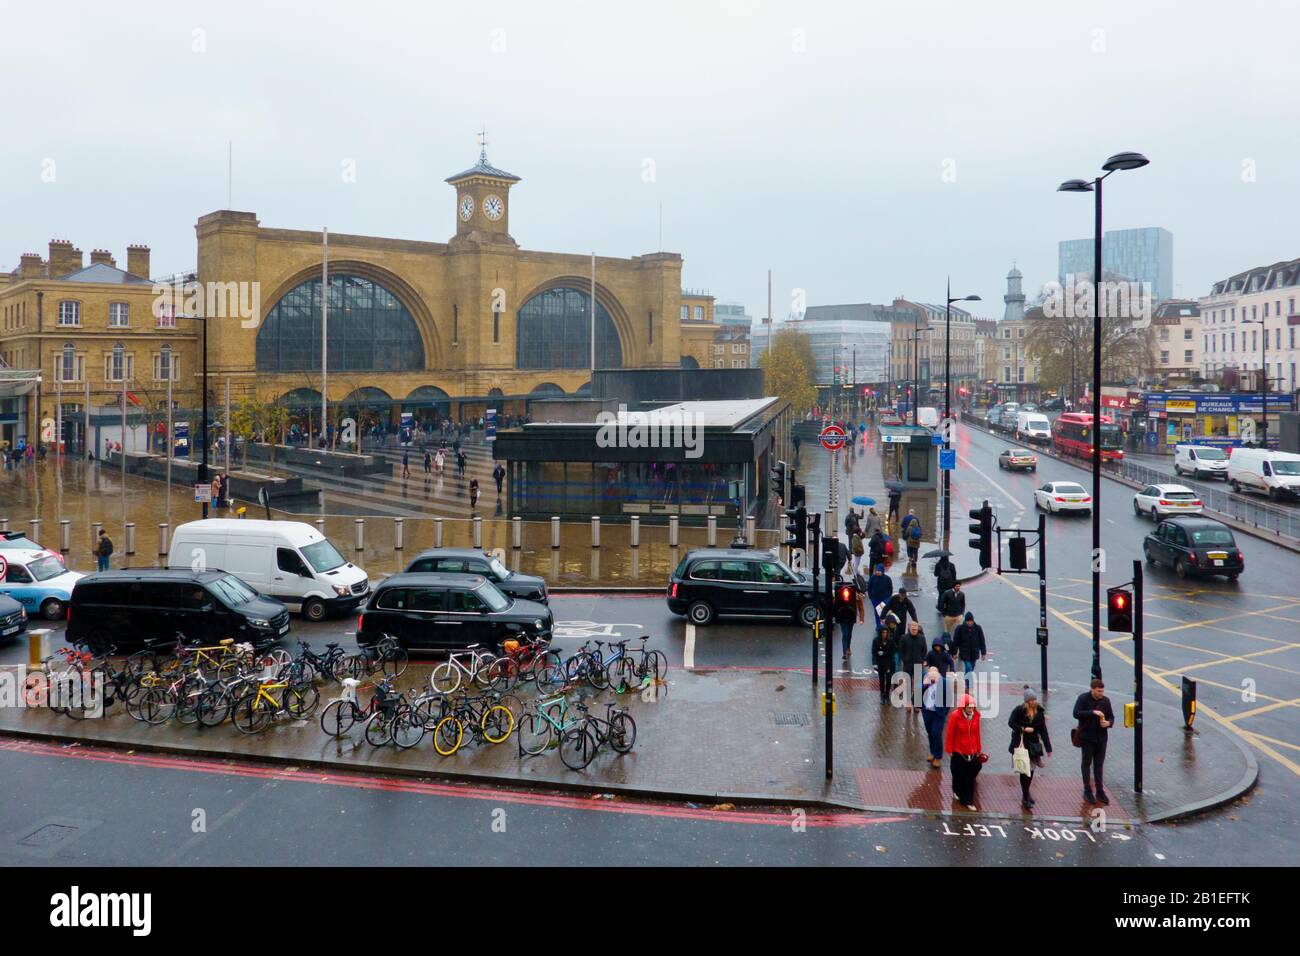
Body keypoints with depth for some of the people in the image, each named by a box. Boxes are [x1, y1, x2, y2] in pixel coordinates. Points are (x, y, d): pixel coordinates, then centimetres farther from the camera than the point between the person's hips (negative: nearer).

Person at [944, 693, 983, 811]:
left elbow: (977, 733, 5)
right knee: (959, 774, 13)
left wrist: (979, 749, 11)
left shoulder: (976, 715, -4)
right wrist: (949, 750, -6)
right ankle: (957, 791, 42)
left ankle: (968, 801, 11)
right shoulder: (955, 716, -16)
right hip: (959, 752, -3)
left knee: (970, 777, 3)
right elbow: (950, 734, -10)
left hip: (972, 752, 3)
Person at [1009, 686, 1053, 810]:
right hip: (1021, 744, -4)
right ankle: (1025, 798, 2)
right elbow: (1011, 723, -6)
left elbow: (1043, 730, 2)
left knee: (1031, 769, 12)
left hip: (1033, 744, 4)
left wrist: (1048, 747, 2)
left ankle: (1026, 793, 31)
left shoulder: (1039, 712, 0)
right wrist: (1023, 729, -19)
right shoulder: (1019, 710, -12)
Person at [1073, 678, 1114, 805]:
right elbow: (1076, 713, -21)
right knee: (1087, 764, 7)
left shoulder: (1106, 700, 1)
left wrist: (1109, 722, -13)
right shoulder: (1083, 698, -12)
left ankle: (1100, 791, 19)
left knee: (1099, 765, 11)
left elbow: (1111, 716, 9)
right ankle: (1087, 791, 16)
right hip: (1087, 737, -3)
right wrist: (1093, 712, -30)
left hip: (1101, 737, 4)